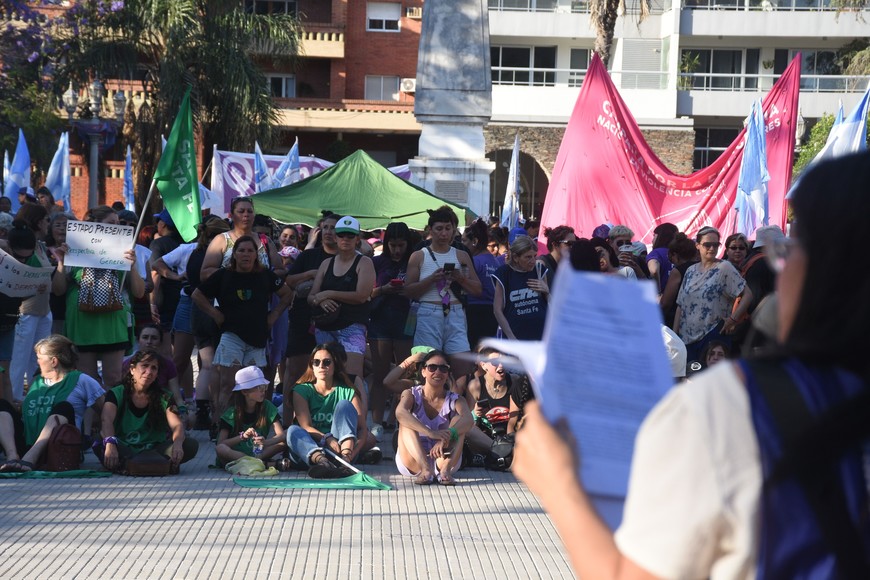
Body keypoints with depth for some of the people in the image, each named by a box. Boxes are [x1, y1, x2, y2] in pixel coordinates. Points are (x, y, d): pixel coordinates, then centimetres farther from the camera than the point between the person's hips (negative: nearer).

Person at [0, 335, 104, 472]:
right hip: (26, 443, 5)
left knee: (64, 407, -29)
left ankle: (30, 458, -45)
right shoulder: (37, 382, 26)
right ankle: (12, 456, -33)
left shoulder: (80, 380, 9)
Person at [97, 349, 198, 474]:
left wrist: (177, 444, -34)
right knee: (100, 447, -34)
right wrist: (110, 444, -41)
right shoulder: (116, 394, 2)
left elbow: (177, 425, -9)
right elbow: (107, 421, -17)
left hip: (154, 449, 3)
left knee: (191, 445, -25)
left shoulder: (163, 398, 7)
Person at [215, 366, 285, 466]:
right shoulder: (232, 413, -2)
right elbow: (221, 444, -10)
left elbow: (281, 435, -10)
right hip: (235, 454, -2)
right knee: (219, 449, -36)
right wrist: (243, 436, -24)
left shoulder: (267, 407, 2)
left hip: (258, 453, 2)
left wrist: (265, 442, -31)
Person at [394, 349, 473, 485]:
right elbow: (400, 413, -26)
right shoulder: (412, 395, -1)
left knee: (459, 421, -18)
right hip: (414, 462, -1)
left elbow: (469, 420, -22)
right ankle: (425, 469, -42)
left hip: (443, 459, 1)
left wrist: (446, 436, -43)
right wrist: (430, 432, -42)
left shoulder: (455, 400, 1)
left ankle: (445, 469, -37)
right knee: (406, 422, -23)